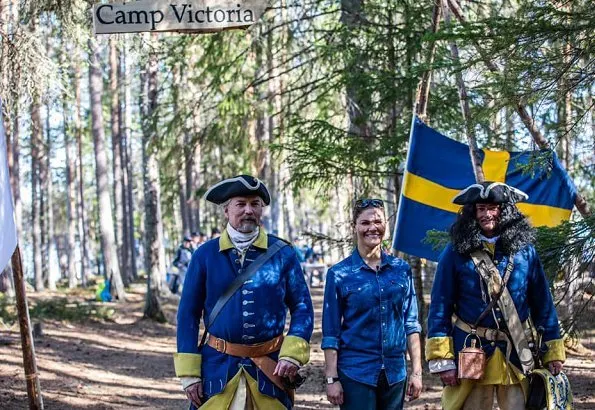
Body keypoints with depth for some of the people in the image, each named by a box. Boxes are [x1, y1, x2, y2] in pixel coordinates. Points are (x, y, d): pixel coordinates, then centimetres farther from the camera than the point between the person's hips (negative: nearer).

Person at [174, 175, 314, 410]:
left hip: (270, 367, 0)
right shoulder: (205, 255, 1)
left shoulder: (283, 254, 2)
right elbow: (188, 314, 2)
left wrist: (292, 355, -10)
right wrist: (189, 373, -4)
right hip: (217, 365, 0)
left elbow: (302, 308, 4)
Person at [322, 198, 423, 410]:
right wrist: (332, 378, -7)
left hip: (395, 373, 3)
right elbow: (330, 333, -2)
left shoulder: (401, 270, 6)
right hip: (355, 373, -3)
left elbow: (411, 324, 9)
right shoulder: (340, 274, -2)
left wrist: (416, 371, 4)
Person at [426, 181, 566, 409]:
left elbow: (542, 304, 9)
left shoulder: (524, 250, 6)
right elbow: (440, 307, -1)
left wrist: (553, 351, 6)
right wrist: (441, 359, -8)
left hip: (515, 354, 2)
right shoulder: (456, 252, 0)